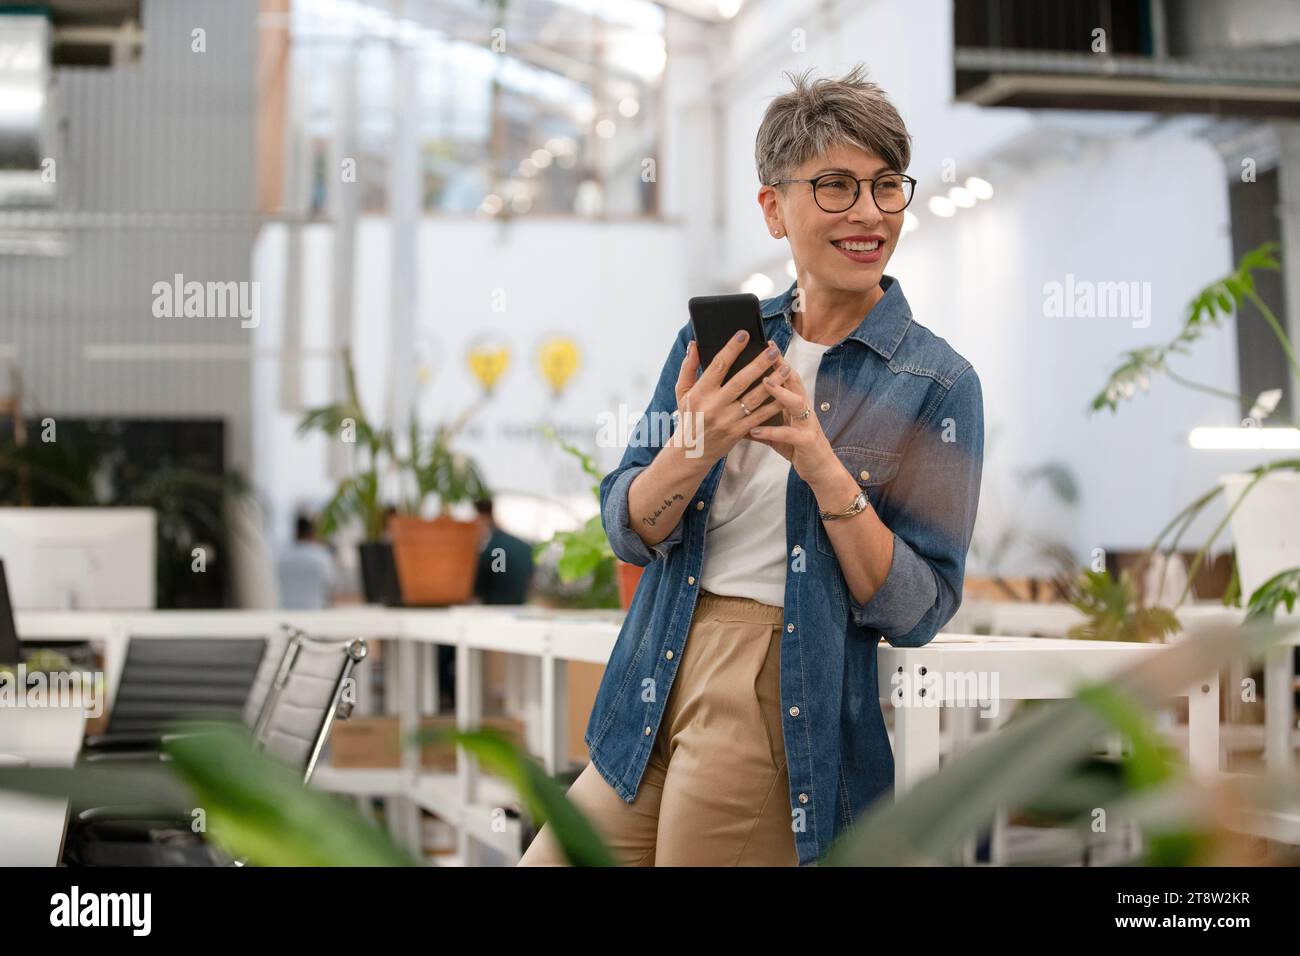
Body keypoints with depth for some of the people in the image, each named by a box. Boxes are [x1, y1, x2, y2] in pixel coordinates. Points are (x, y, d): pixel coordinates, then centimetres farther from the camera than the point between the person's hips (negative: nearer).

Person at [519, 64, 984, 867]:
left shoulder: (937, 384, -5)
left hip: (787, 722, -4)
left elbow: (918, 612, -9)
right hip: (658, 694, 4)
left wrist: (825, 471, -22)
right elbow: (628, 532, 4)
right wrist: (692, 451, -17)